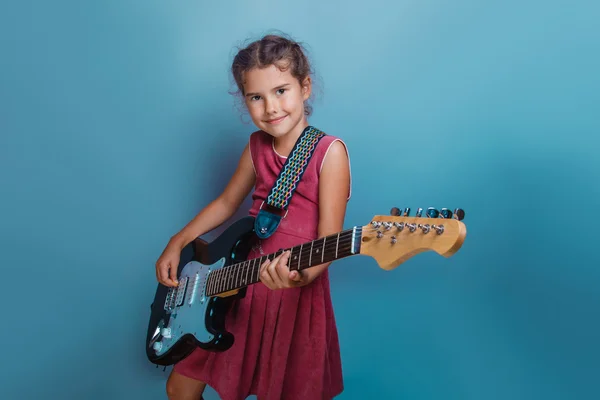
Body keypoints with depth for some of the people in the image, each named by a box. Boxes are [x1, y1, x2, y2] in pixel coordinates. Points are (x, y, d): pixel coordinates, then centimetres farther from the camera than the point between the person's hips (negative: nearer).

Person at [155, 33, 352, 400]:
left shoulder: (329, 152, -14)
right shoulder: (257, 146, 2)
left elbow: (329, 242, -17)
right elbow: (226, 202, 15)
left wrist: (300, 275, -37)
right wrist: (177, 244, 7)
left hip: (295, 296, -5)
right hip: (242, 284, 6)